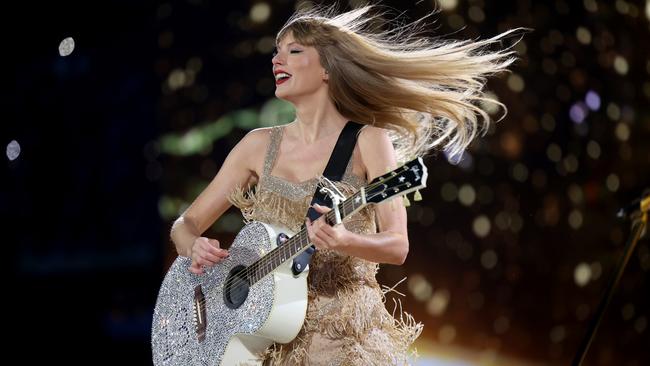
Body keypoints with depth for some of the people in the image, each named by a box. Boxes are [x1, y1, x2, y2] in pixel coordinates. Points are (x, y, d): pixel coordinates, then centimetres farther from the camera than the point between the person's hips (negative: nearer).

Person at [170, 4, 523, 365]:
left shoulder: (367, 142, -3)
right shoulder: (260, 145, 6)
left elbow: (397, 247, -10)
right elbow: (185, 224, 10)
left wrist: (343, 241, -29)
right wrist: (195, 247, -12)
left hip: (343, 325, -3)